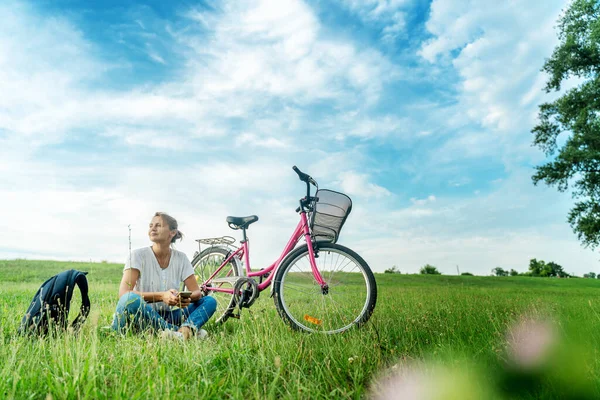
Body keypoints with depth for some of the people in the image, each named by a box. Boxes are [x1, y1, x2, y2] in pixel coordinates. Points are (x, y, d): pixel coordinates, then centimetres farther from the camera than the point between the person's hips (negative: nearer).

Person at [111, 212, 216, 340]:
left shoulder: (181, 258, 2)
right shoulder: (138, 255, -8)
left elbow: (197, 292, 0)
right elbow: (123, 293, -19)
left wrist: (187, 298, -26)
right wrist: (161, 296, -32)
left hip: (167, 317, 4)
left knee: (210, 301, -12)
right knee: (131, 299, -36)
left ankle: (187, 328, -41)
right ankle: (176, 330, -32)